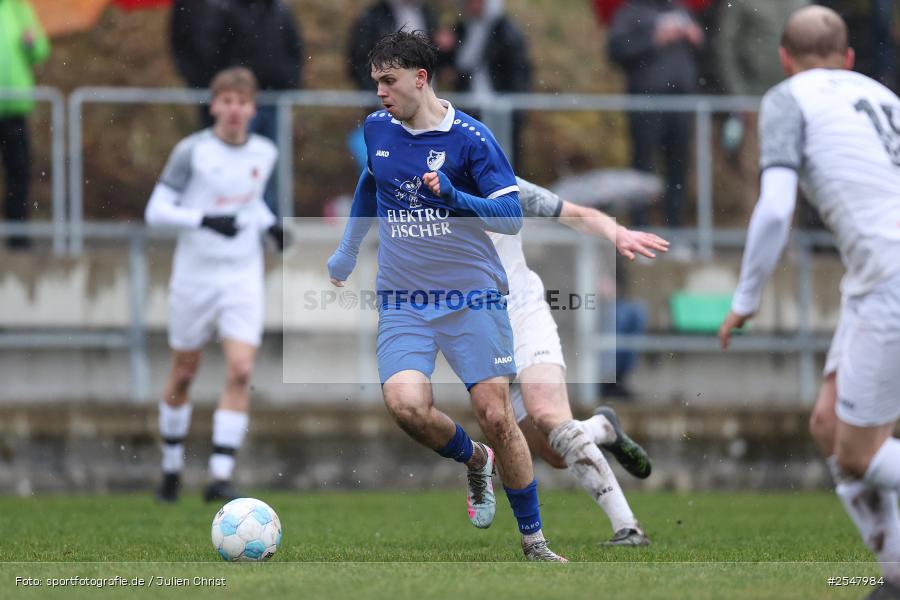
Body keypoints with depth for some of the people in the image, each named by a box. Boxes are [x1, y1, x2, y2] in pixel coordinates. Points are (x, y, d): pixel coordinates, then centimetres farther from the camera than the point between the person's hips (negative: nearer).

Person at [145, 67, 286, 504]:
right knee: (183, 374, 10)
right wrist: (205, 220, -25)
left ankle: (220, 476, -14)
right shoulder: (192, 151, -10)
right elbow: (156, 210, -11)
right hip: (195, 275, -2)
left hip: (243, 278, 2)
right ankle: (172, 464, 30)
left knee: (240, 371, -13)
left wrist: (269, 224, 3)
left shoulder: (264, 153, 3)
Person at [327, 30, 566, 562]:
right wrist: (348, 250, 38)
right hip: (404, 302, 3)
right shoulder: (376, 130, 6)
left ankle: (534, 541, 6)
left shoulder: (470, 137, -9)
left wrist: (455, 198, -28)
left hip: (473, 297, -3)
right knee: (405, 403, -21)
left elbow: (513, 217, -11)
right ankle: (475, 460, 11)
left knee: (495, 414, -8)